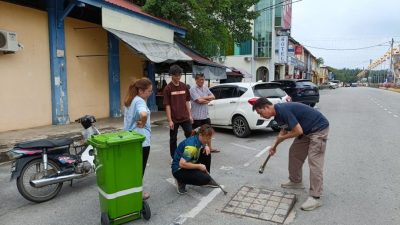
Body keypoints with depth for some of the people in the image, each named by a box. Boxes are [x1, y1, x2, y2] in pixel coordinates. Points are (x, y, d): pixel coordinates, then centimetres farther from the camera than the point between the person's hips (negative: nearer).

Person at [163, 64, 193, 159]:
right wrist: (170, 120, -13)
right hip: (174, 119, -3)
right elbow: (167, 105, -9)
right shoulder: (168, 88, -8)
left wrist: (190, 115, 9)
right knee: (173, 139, 9)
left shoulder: (184, 86, 5)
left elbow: (187, 101, 12)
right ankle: (174, 157, 23)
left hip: (185, 117, 3)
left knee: (190, 135, 3)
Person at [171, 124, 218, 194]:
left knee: (207, 153, 2)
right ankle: (181, 181, -1)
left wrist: (206, 146, -5)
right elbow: (182, 164, -35)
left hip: (189, 163, 9)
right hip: (179, 169, -9)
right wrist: (199, 166, -23)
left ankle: (207, 179, 15)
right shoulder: (191, 146, -31)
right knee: (205, 179, -23)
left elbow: (204, 144, 20)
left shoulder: (198, 139, -5)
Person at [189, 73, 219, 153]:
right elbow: (199, 100, -22)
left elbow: (213, 97, 5)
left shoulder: (205, 88, 11)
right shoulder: (193, 89, -13)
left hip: (205, 115, 8)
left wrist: (204, 98, -12)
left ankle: (210, 148, 31)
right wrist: (208, 100, -5)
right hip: (196, 116, -8)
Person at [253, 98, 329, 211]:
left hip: (319, 128, -10)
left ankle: (315, 197, -8)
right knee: (294, 153, 14)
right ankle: (296, 182, 29)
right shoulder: (278, 113, 3)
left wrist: (282, 137, -10)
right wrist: (274, 146, 22)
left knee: (314, 161, -13)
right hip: (306, 130, 10)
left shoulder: (283, 110, -27)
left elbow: (298, 131, -27)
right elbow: (284, 129, 20)